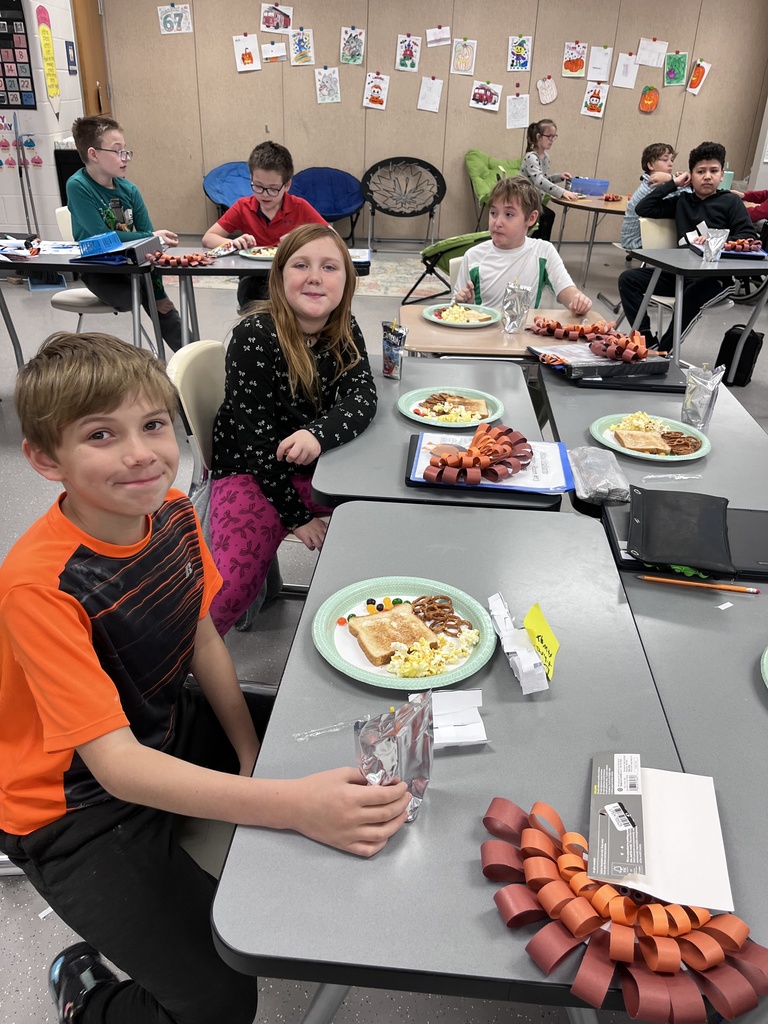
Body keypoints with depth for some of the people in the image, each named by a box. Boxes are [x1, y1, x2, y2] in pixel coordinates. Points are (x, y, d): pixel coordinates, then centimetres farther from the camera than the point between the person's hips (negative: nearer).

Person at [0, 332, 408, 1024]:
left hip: (164, 727, 7)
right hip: (78, 806, -6)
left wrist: (252, 756, -6)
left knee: (344, 770, 10)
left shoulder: (172, 511, -11)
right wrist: (291, 804, -44)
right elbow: (117, 766, -35)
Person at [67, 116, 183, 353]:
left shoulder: (129, 190, -3)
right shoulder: (78, 187, -16)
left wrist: (159, 293, -10)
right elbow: (102, 236, -23)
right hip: (98, 271, -4)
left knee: (160, 304, -15)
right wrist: (151, 236, -23)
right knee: (145, 297, -27)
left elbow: (148, 244, -5)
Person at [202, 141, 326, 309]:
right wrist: (233, 243, -22)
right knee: (246, 287, -33)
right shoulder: (243, 207, 0)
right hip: (254, 278, 1)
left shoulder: (300, 207, -5)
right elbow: (208, 239, 0)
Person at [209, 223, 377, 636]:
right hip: (250, 471, -5)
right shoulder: (254, 336, -20)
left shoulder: (345, 330, -1)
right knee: (232, 586, -24)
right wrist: (297, 516, -16)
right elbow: (257, 439, -19)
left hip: (324, 463, 6)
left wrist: (319, 434, -36)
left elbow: (362, 394, -15)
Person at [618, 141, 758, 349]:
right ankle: (648, 342, -19)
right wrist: (672, 184, 9)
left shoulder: (730, 201, 5)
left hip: (716, 277, -5)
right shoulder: (681, 200, 15)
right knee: (628, 279, -10)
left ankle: (663, 351, -28)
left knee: (691, 295, -39)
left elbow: (750, 237, -5)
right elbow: (643, 209, 9)